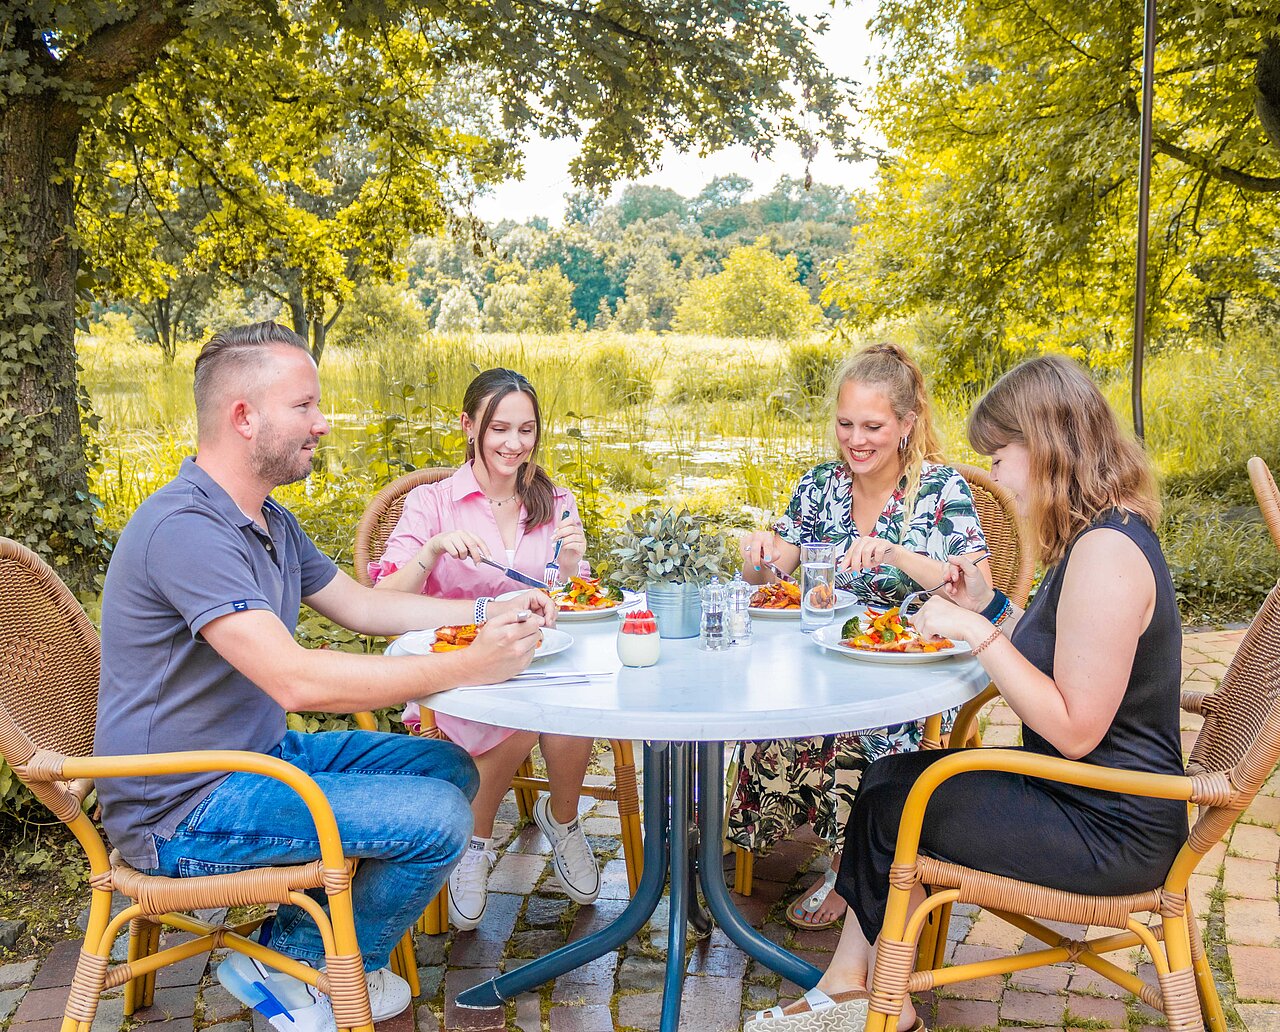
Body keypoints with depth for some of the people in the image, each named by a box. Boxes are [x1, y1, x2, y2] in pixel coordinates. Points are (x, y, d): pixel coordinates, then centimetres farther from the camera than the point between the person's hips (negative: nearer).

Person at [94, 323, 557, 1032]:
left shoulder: (269, 521, 8)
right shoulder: (184, 528, -25)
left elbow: (359, 605, 18)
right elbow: (296, 679, -34)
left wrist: (487, 612, 6)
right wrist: (466, 667, -29)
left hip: (263, 754, 10)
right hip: (184, 811, -10)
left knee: (450, 768, 7)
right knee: (436, 817, -19)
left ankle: (294, 942, 10)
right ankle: (287, 964, 5)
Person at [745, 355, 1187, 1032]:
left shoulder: (1107, 551, -25)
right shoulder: (1101, 535, 9)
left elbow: (1074, 729, -27)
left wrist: (979, 635, -23)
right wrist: (992, 609, 5)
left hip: (1110, 833, -10)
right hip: (1084, 793, 10)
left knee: (888, 804, -1)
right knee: (889, 775, 7)